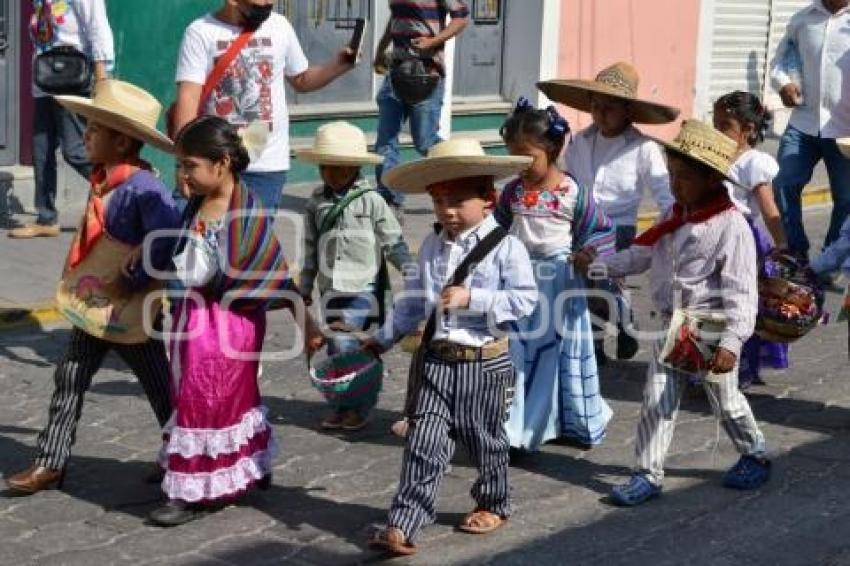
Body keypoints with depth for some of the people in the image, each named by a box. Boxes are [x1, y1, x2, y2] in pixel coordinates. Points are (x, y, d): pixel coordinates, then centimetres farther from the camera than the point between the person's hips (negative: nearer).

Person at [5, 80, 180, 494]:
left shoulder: (143, 189, -25)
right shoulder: (102, 181, 2)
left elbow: (169, 241, -36)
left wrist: (130, 284, -28)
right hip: (92, 304, 8)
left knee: (159, 386, 9)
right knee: (69, 379, 9)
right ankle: (50, 463, 17)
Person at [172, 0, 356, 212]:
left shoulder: (279, 26, 5)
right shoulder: (200, 32, -8)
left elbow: (301, 79, 18)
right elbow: (188, 98, -15)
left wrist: (338, 65, -1)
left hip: (267, 164, 2)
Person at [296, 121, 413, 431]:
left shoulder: (370, 200, -6)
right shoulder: (316, 204, 7)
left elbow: (393, 242, -3)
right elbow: (310, 251, 14)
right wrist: (305, 289, 17)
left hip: (362, 287, -5)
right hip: (332, 288, 5)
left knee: (344, 345, -14)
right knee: (338, 350, 8)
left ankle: (356, 406, 0)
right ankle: (344, 405, 20)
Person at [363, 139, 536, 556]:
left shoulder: (506, 247, -10)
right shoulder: (432, 247, 8)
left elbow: (524, 300, -17)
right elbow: (414, 300, 16)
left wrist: (471, 298, -22)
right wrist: (384, 338, 15)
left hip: (486, 361, -4)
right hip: (438, 357, 4)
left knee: (485, 439, 13)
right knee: (424, 442, -2)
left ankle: (494, 505, 36)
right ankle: (403, 525, -5)